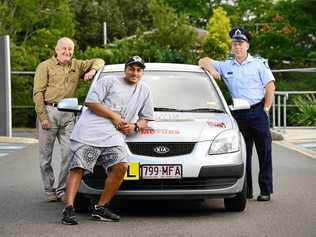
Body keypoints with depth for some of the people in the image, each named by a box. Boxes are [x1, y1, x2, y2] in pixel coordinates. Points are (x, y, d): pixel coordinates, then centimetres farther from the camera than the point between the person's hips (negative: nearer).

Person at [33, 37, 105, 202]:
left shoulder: (77, 66, 15)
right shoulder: (45, 66, 2)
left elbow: (99, 61, 22)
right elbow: (38, 93, -3)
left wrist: (92, 70, -2)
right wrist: (43, 117, -11)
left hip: (68, 114, 3)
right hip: (48, 111, -3)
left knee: (69, 153, -5)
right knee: (45, 154, 2)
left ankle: (62, 189, 5)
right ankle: (49, 190, 13)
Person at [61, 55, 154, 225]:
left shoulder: (144, 91, 26)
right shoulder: (108, 81, 10)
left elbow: (145, 118, 29)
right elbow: (90, 102, 0)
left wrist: (135, 126, 6)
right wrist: (114, 117, -3)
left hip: (114, 135, 4)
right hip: (90, 130, -3)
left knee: (121, 166, -20)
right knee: (78, 168, -14)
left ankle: (100, 208, -11)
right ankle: (68, 209, -19)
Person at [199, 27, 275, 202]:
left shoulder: (259, 64, 5)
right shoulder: (226, 66, 13)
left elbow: (270, 87, 1)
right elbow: (203, 61, 18)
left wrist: (266, 109, -5)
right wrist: (210, 68, -3)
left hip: (257, 111, -3)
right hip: (238, 114, 3)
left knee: (264, 153, -3)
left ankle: (266, 191, -1)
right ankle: (246, 190, 10)